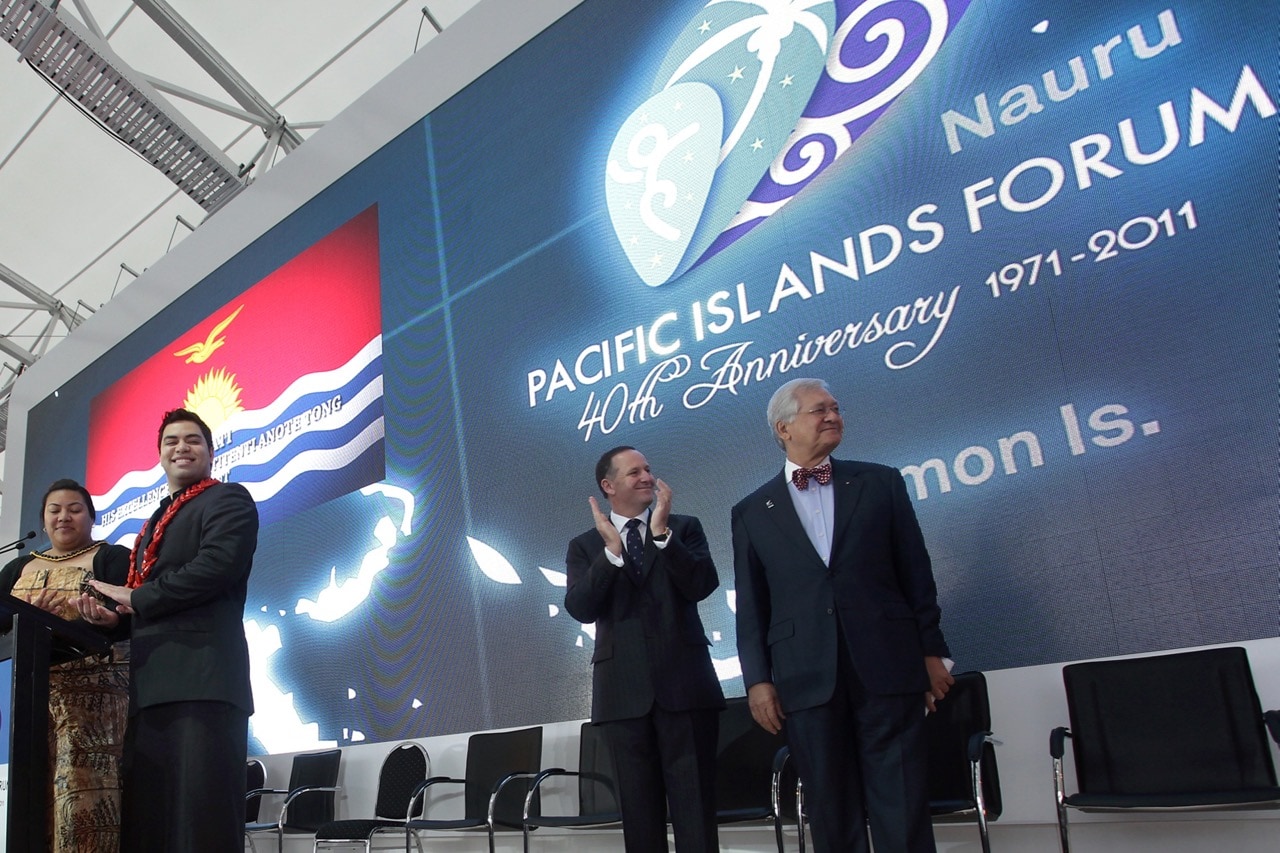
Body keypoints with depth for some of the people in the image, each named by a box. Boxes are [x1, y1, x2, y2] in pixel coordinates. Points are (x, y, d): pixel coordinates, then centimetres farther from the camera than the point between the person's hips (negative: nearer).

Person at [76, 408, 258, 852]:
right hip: (149, 685, 9)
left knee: (201, 816, -11)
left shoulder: (228, 499, 4)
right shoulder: (157, 521, 30)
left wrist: (134, 598, -6)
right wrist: (113, 612, 4)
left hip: (201, 678, -8)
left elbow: (218, 564, -14)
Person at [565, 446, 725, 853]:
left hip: (684, 682, -1)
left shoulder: (685, 528, 7)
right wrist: (611, 551, -16)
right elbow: (579, 609, -7)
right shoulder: (585, 546, 8)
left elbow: (703, 585, -8)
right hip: (625, 690, 1)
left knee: (695, 802, 1)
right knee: (638, 808, 10)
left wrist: (662, 534, -15)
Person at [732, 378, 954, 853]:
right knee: (831, 814, 8)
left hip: (888, 667, 0)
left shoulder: (881, 483, 10)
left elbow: (916, 574, 9)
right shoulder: (752, 512, 9)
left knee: (903, 806, 1)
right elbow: (751, 606, 8)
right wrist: (757, 678, 1)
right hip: (807, 679, 0)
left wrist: (931, 650, 5)